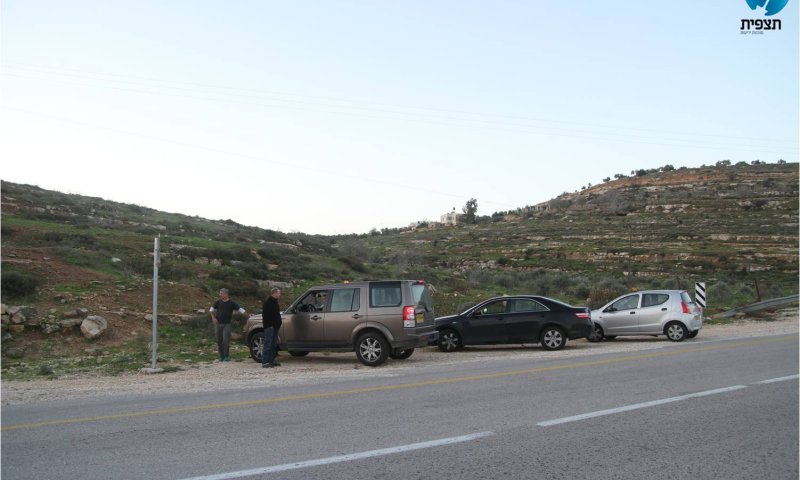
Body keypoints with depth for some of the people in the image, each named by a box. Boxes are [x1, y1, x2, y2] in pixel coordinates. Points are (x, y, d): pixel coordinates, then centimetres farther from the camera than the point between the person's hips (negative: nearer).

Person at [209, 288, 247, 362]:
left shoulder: (232, 303, -3)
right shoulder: (218, 302, 5)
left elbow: (240, 309, -4)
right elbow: (211, 309, 16)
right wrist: (213, 317, 2)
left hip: (226, 324, -3)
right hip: (218, 324, 3)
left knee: (226, 340, -10)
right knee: (219, 340, 5)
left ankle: (226, 356, 1)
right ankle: (221, 356, 17)